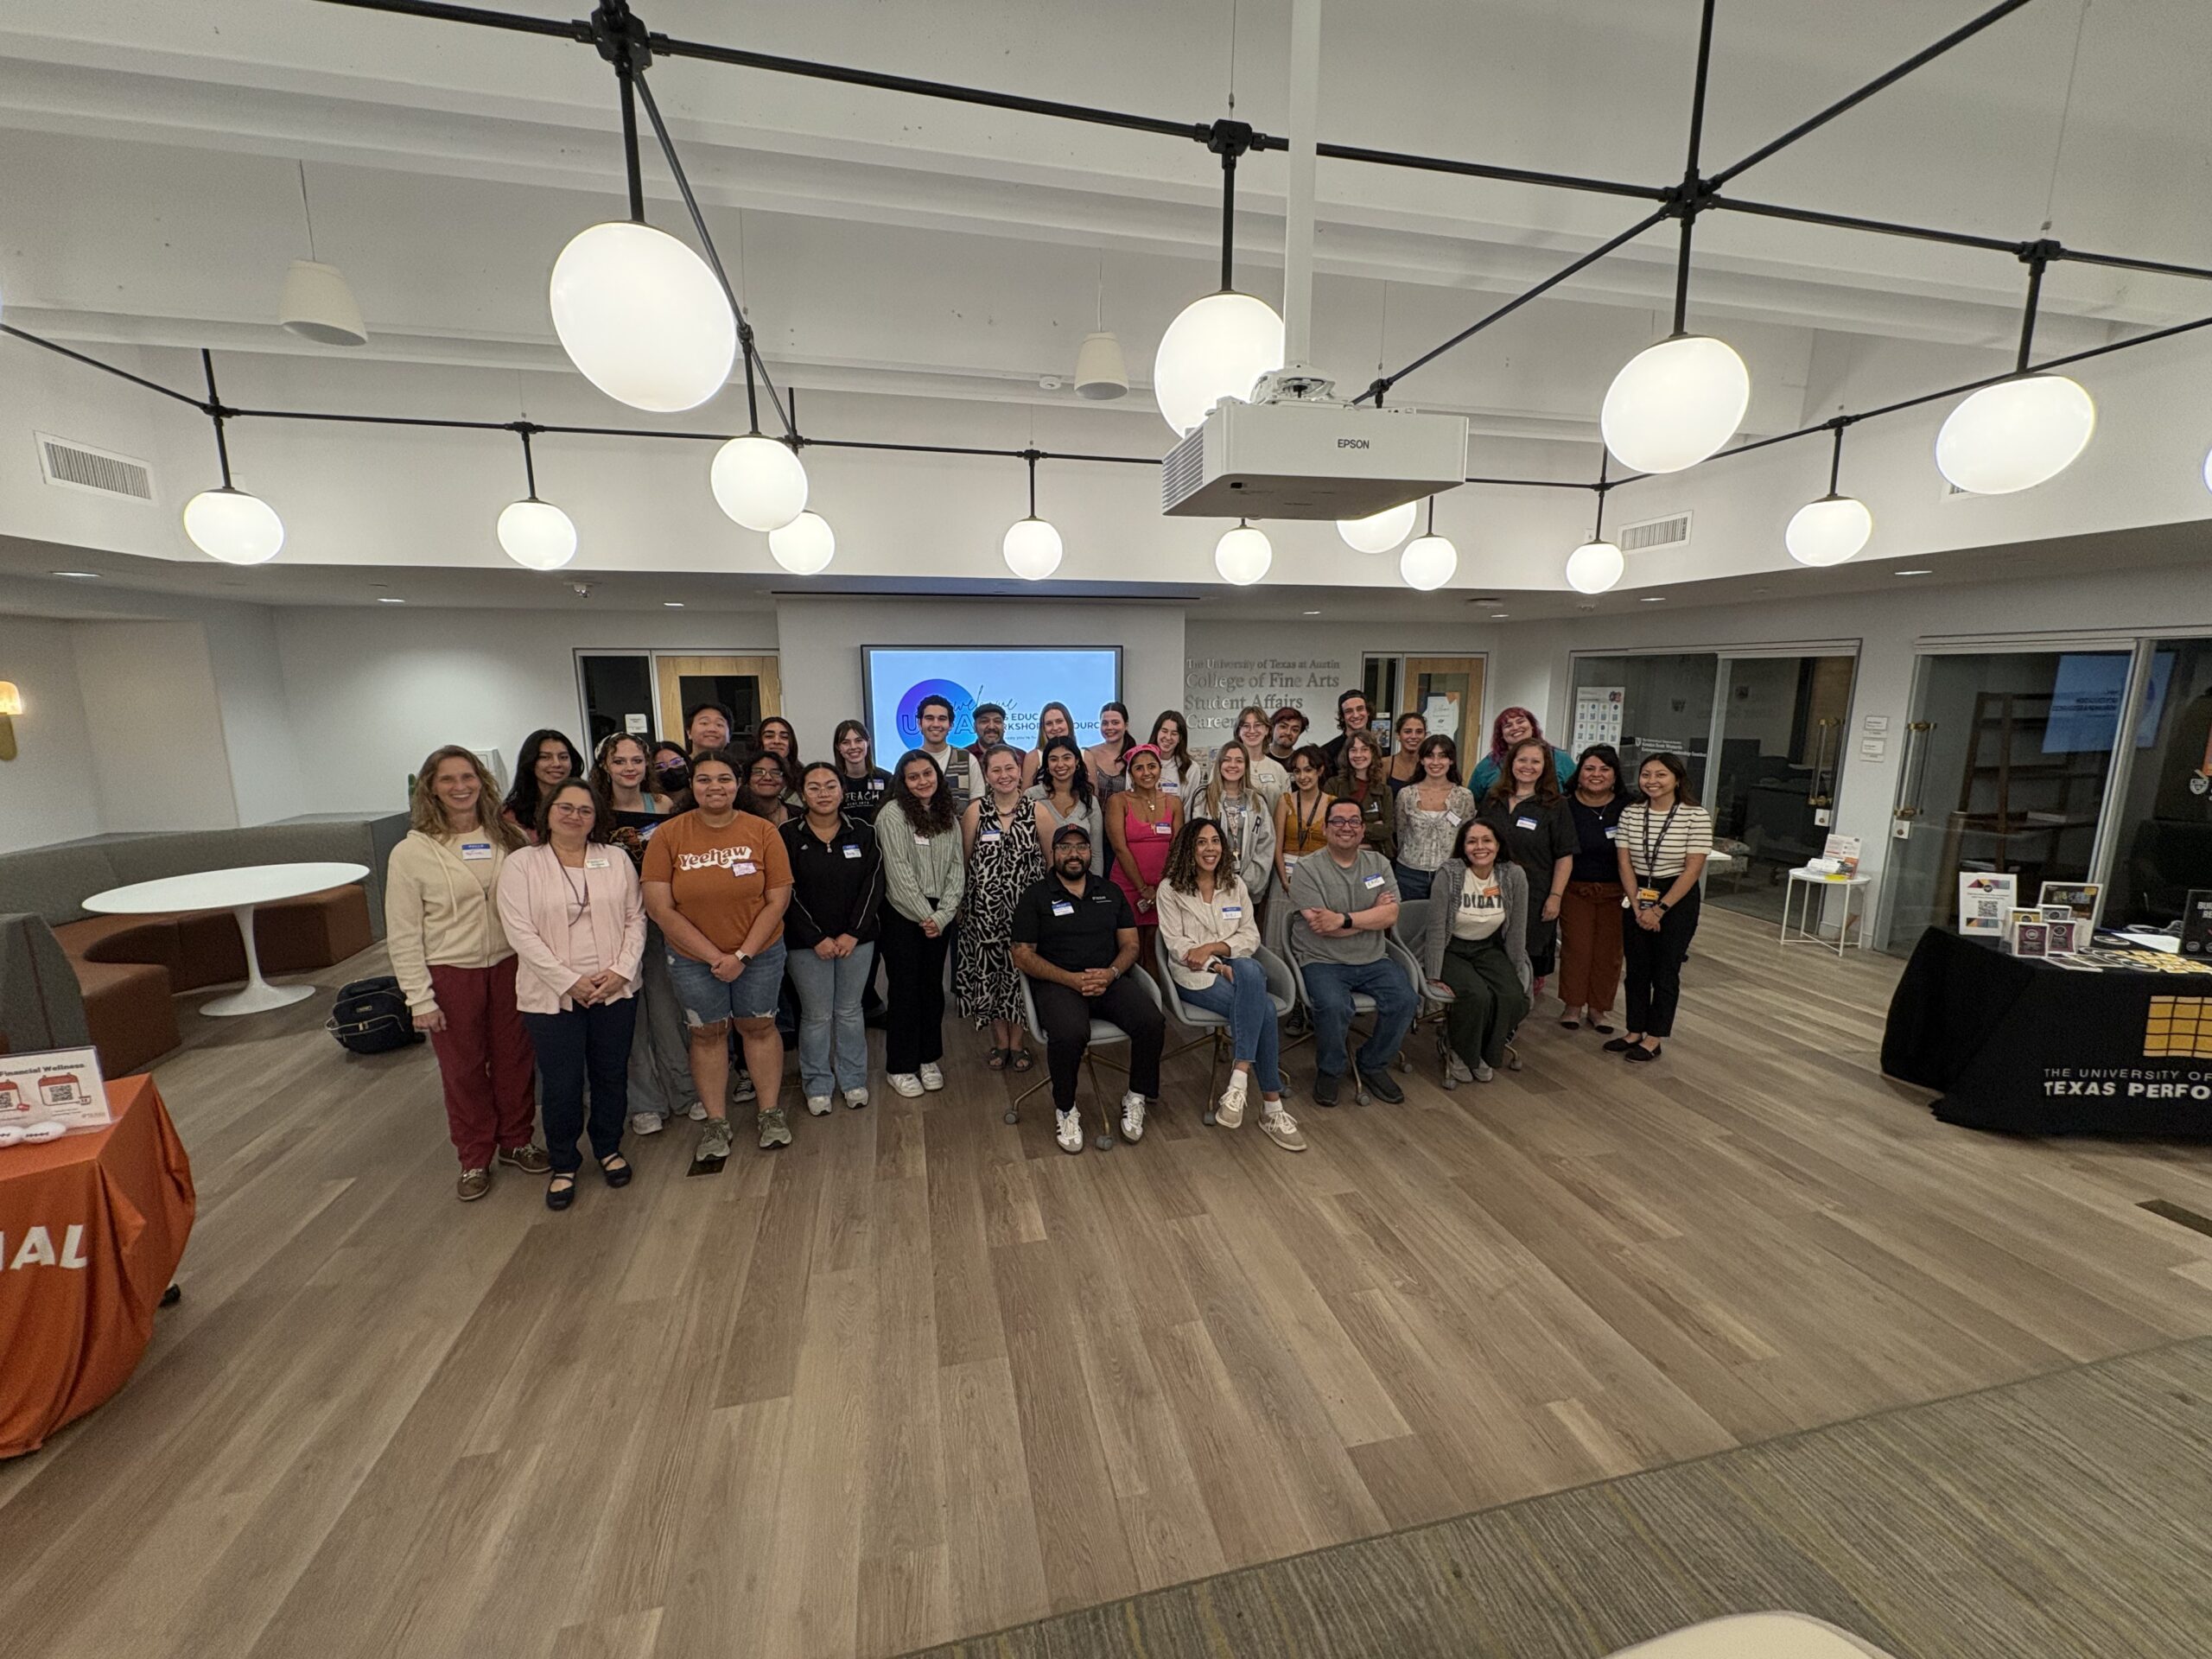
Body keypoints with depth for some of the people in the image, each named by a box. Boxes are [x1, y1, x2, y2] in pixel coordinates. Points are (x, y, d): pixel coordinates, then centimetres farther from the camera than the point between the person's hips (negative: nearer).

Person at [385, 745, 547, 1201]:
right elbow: (402, 935, -6)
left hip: (509, 966, 2)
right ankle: (474, 1160, 29)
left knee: (514, 1059, 12)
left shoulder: (509, 838, -1)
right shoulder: (411, 852, -8)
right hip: (451, 975, -2)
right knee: (463, 1069, 11)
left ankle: (516, 1142, 32)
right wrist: (419, 997, -8)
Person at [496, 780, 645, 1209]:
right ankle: (563, 1165, 27)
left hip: (615, 991, 2)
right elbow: (520, 933, -10)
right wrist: (568, 981, -15)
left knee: (612, 1076, 14)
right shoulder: (520, 865, -3)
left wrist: (621, 971, -10)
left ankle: (609, 1149, 35)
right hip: (552, 995, -2)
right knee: (561, 1085, 6)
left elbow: (635, 919, 3)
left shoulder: (617, 861, 4)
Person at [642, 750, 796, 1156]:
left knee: (758, 1026, 13)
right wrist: (715, 957, -15)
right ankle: (715, 1121, 29)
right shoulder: (668, 835, -10)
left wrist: (742, 954, -14)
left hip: (760, 953, 0)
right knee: (708, 1032, 14)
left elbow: (778, 900, -9)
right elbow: (659, 908, -12)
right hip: (693, 959, 0)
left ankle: (771, 1112, 29)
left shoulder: (763, 831, -10)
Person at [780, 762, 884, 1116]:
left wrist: (852, 934, -10)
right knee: (816, 1016, 6)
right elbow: (787, 894, -8)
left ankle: (853, 1080, 27)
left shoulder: (862, 834, 1)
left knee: (849, 1011, 12)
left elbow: (873, 885, -2)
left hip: (856, 939, 2)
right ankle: (817, 1086, 23)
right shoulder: (787, 836, -5)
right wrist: (817, 939, -12)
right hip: (807, 943, -2)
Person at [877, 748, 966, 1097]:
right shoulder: (893, 814, -9)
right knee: (904, 989, 2)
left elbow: (957, 867, 4)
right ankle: (900, 1067, 15)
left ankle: (928, 1059, 25)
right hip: (902, 916, -5)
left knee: (933, 986, 11)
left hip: (938, 916, 5)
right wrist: (924, 917, -11)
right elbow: (899, 872, -13)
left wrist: (942, 915, -8)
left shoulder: (948, 816, 8)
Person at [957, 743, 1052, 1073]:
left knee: (1021, 972, 5)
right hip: (985, 909, 1)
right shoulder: (975, 812, -1)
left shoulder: (1038, 812, -2)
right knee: (989, 972, 6)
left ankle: (1018, 1041, 24)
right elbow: (964, 862, 3)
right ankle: (1000, 1041, 25)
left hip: (1026, 907, 0)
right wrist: (960, 904, 2)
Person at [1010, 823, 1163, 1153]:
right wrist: (1071, 979, -14)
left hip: (1109, 980, 4)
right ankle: (1065, 1110, -8)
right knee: (1069, 1034, -35)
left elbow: (1130, 944, 14)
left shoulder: (1111, 891, 17)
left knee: (1152, 1021, -25)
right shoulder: (1036, 897, 6)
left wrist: (1111, 973, -9)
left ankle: (1135, 1098, 0)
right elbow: (1023, 955, -1)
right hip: (1057, 984, -3)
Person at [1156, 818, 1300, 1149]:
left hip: (1238, 967, 4)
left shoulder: (1236, 885, 15)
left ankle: (1239, 1081, -34)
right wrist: (1216, 965, -18)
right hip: (1195, 977, -4)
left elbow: (1251, 937, 7)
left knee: (1250, 970, -36)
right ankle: (1271, 1106, -23)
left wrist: (1212, 947, -10)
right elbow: (1176, 944, -5)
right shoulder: (1170, 889, 3)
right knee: (1263, 1010, -29)